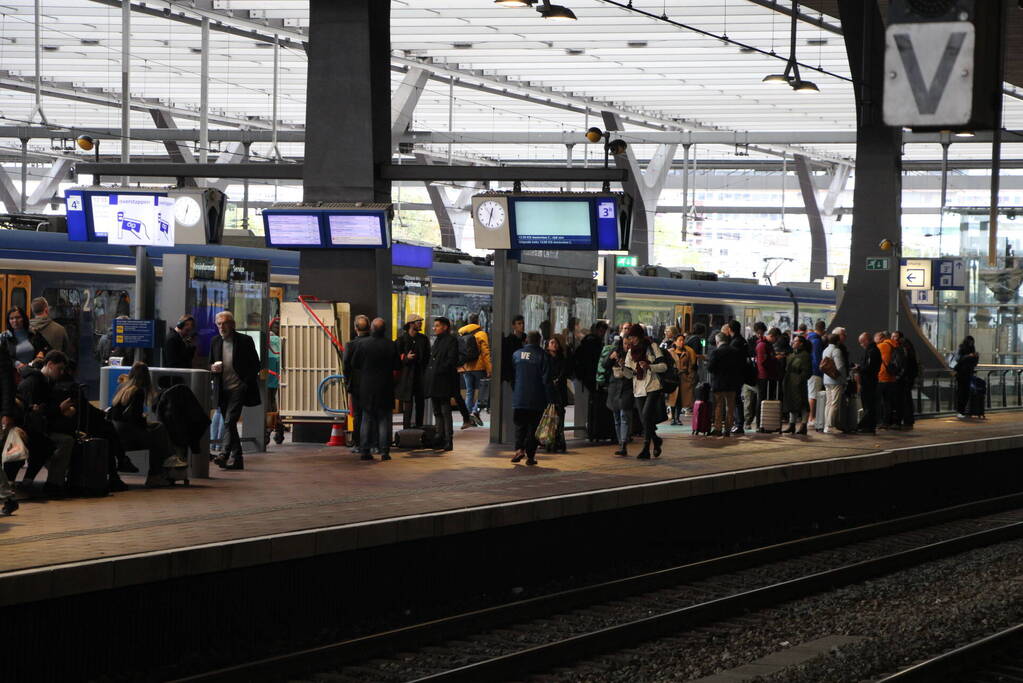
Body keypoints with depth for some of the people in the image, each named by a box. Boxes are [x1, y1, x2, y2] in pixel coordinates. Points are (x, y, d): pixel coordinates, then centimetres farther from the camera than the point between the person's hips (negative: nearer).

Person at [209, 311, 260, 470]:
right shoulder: (215, 342, 10)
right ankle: (236, 458, 16)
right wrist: (213, 368, -6)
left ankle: (228, 454, -16)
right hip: (222, 390, 5)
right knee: (229, 425, 9)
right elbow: (210, 364, 18)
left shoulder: (245, 341, -3)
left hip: (238, 388, -5)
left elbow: (255, 365, 0)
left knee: (229, 422, -18)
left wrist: (246, 382, -11)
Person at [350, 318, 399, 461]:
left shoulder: (364, 344, -8)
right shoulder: (391, 345, -8)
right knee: (384, 420, 5)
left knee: (367, 420, 9)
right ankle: (384, 451, 0)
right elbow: (397, 366, -3)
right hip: (385, 388, 0)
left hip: (367, 387, 0)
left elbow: (354, 365, -2)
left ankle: (365, 450, 7)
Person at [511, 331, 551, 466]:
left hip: (518, 399, 2)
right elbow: (546, 380, -9)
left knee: (520, 425, 11)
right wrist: (550, 400, -6)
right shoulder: (543, 356, -6)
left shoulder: (516, 354, 5)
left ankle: (519, 449, -10)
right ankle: (530, 455, 3)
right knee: (533, 427, 5)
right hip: (536, 399, -2)